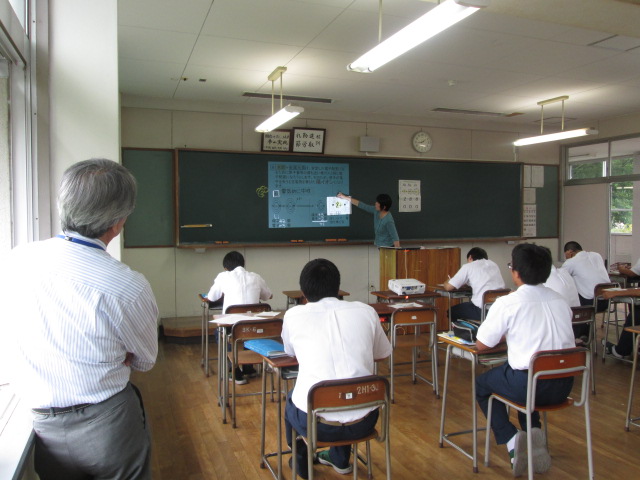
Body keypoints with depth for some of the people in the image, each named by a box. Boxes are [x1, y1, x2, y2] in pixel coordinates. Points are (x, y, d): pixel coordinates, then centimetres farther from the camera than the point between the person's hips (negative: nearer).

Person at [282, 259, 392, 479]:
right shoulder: (366, 311, 2)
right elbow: (382, 354, 20)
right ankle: (340, 459, 52)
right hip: (363, 422, 2)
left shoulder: (293, 315, -1)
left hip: (314, 422, -2)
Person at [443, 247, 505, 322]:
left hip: (482, 310, -6)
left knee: (452, 311, 17)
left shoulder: (468, 266, 3)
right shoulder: (493, 264, 18)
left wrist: (446, 283, 24)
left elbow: (448, 287, 2)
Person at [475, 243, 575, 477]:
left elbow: (481, 345, -2)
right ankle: (535, 436, 17)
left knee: (481, 384, 22)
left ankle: (512, 441, 6)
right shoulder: (560, 300, 6)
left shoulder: (508, 303, -11)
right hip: (564, 385, 6)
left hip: (529, 384, -6)